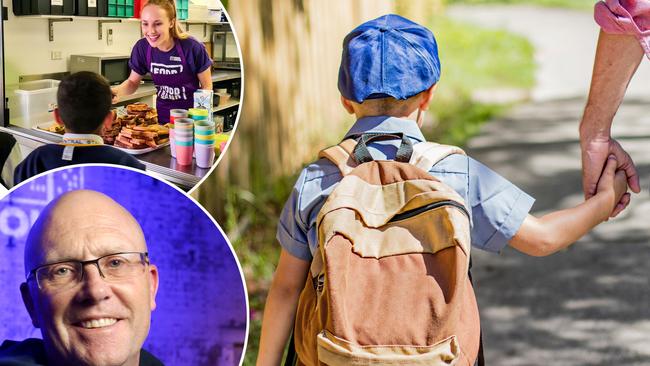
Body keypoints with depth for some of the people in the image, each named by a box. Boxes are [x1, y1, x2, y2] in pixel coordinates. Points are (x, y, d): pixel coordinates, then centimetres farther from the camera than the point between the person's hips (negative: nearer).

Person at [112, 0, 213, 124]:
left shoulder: (192, 48, -21)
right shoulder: (142, 48, -10)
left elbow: (207, 86, -8)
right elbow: (133, 82, 5)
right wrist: (117, 91, -15)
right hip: (161, 117, 3)